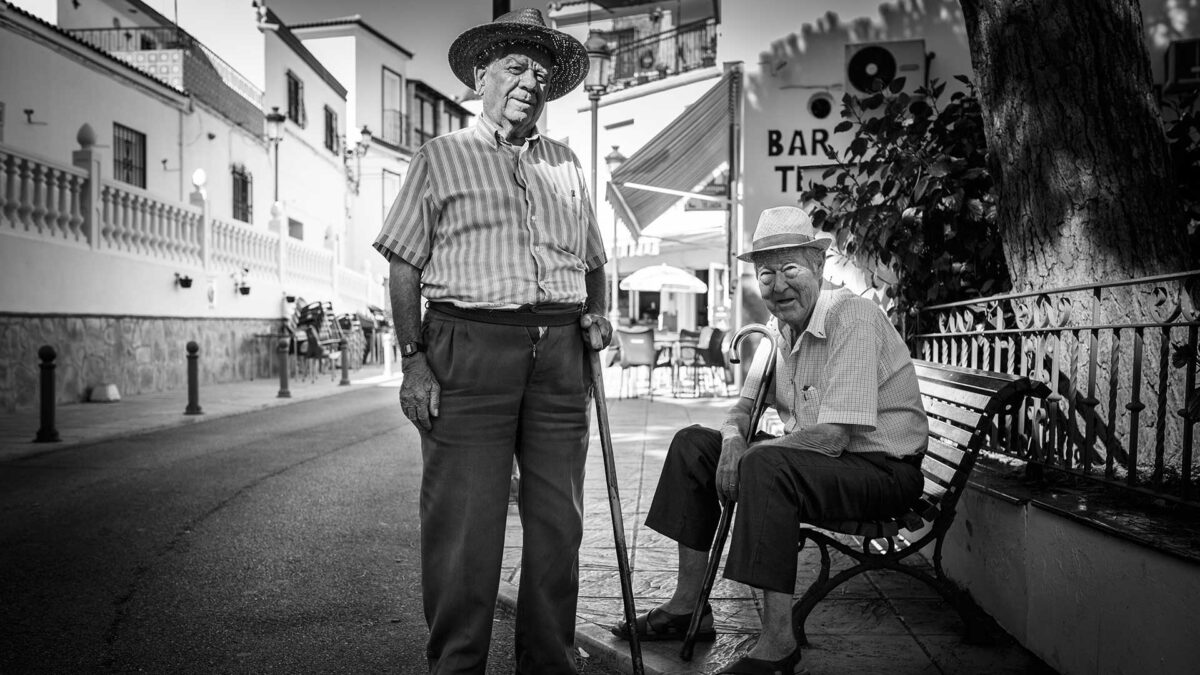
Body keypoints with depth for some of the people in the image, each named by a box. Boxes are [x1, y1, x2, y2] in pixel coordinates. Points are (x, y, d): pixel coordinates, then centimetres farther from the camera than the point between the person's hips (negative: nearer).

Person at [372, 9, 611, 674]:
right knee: (463, 524, -3)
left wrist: (596, 314, 6)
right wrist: (414, 358, -7)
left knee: (558, 520, 6)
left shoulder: (565, 162, 22)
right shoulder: (440, 157, 10)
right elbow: (404, 267, 4)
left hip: (559, 352, 4)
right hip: (469, 344, -3)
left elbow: (592, 260, 26)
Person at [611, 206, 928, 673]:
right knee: (693, 443, 3)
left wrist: (747, 454, -18)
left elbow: (833, 437, -27)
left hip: (884, 468, -9)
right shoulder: (780, 327, 5)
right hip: (809, 457, 9)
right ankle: (689, 608, 6)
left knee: (765, 465, -35)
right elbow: (746, 405, 12)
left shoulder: (854, 320, -21)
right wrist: (733, 437, -12)